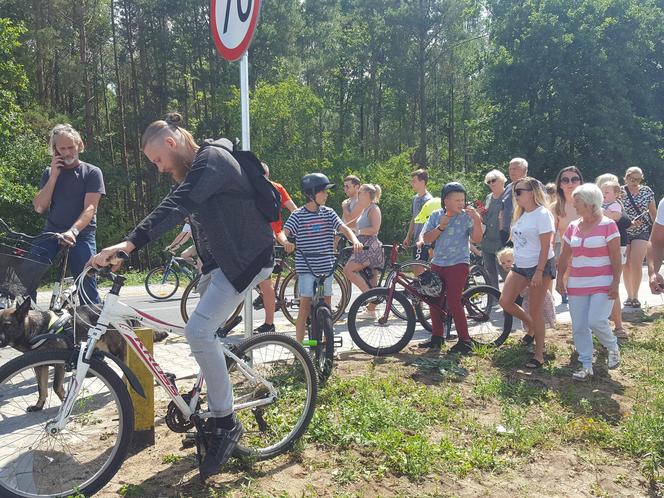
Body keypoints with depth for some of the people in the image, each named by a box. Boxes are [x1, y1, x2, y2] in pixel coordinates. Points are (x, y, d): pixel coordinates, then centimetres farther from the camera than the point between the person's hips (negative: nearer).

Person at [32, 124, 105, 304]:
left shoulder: (92, 172, 2)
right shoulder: (49, 173, 13)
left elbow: (90, 208, -11)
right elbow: (39, 207, 2)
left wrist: (73, 231, -28)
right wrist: (54, 176, -5)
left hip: (82, 235, -3)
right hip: (51, 233, 3)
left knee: (87, 287, -14)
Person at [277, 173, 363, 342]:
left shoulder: (328, 213, 5)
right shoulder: (298, 215, -5)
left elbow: (344, 228, -4)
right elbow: (282, 233, -12)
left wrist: (355, 241, -24)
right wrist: (286, 242, -36)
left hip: (326, 267, 4)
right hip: (305, 267, -4)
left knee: (326, 307, 10)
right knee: (305, 306, -4)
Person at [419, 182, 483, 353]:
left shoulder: (466, 216, -5)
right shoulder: (436, 215, 4)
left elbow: (476, 239, -14)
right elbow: (426, 239, 0)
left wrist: (477, 220, -25)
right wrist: (440, 227, -13)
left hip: (458, 264, -5)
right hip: (437, 264, 5)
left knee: (453, 302, -11)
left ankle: (465, 341, 1)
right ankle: (436, 337, 25)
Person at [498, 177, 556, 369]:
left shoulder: (542, 214, -15)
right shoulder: (521, 214, 11)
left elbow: (545, 246, -18)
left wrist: (539, 272, -22)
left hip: (539, 266, -8)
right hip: (520, 266, 8)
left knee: (535, 310, -1)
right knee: (505, 301, 1)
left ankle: (539, 354, 12)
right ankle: (531, 325, 27)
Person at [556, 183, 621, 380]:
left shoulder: (607, 225, -6)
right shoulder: (573, 226, 8)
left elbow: (616, 257, -8)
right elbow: (565, 255, 14)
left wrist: (616, 283, -13)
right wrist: (560, 278, 10)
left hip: (602, 284, -5)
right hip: (577, 284, 5)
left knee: (596, 322, -16)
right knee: (579, 327, 4)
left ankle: (613, 347, 16)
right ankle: (586, 366, 15)